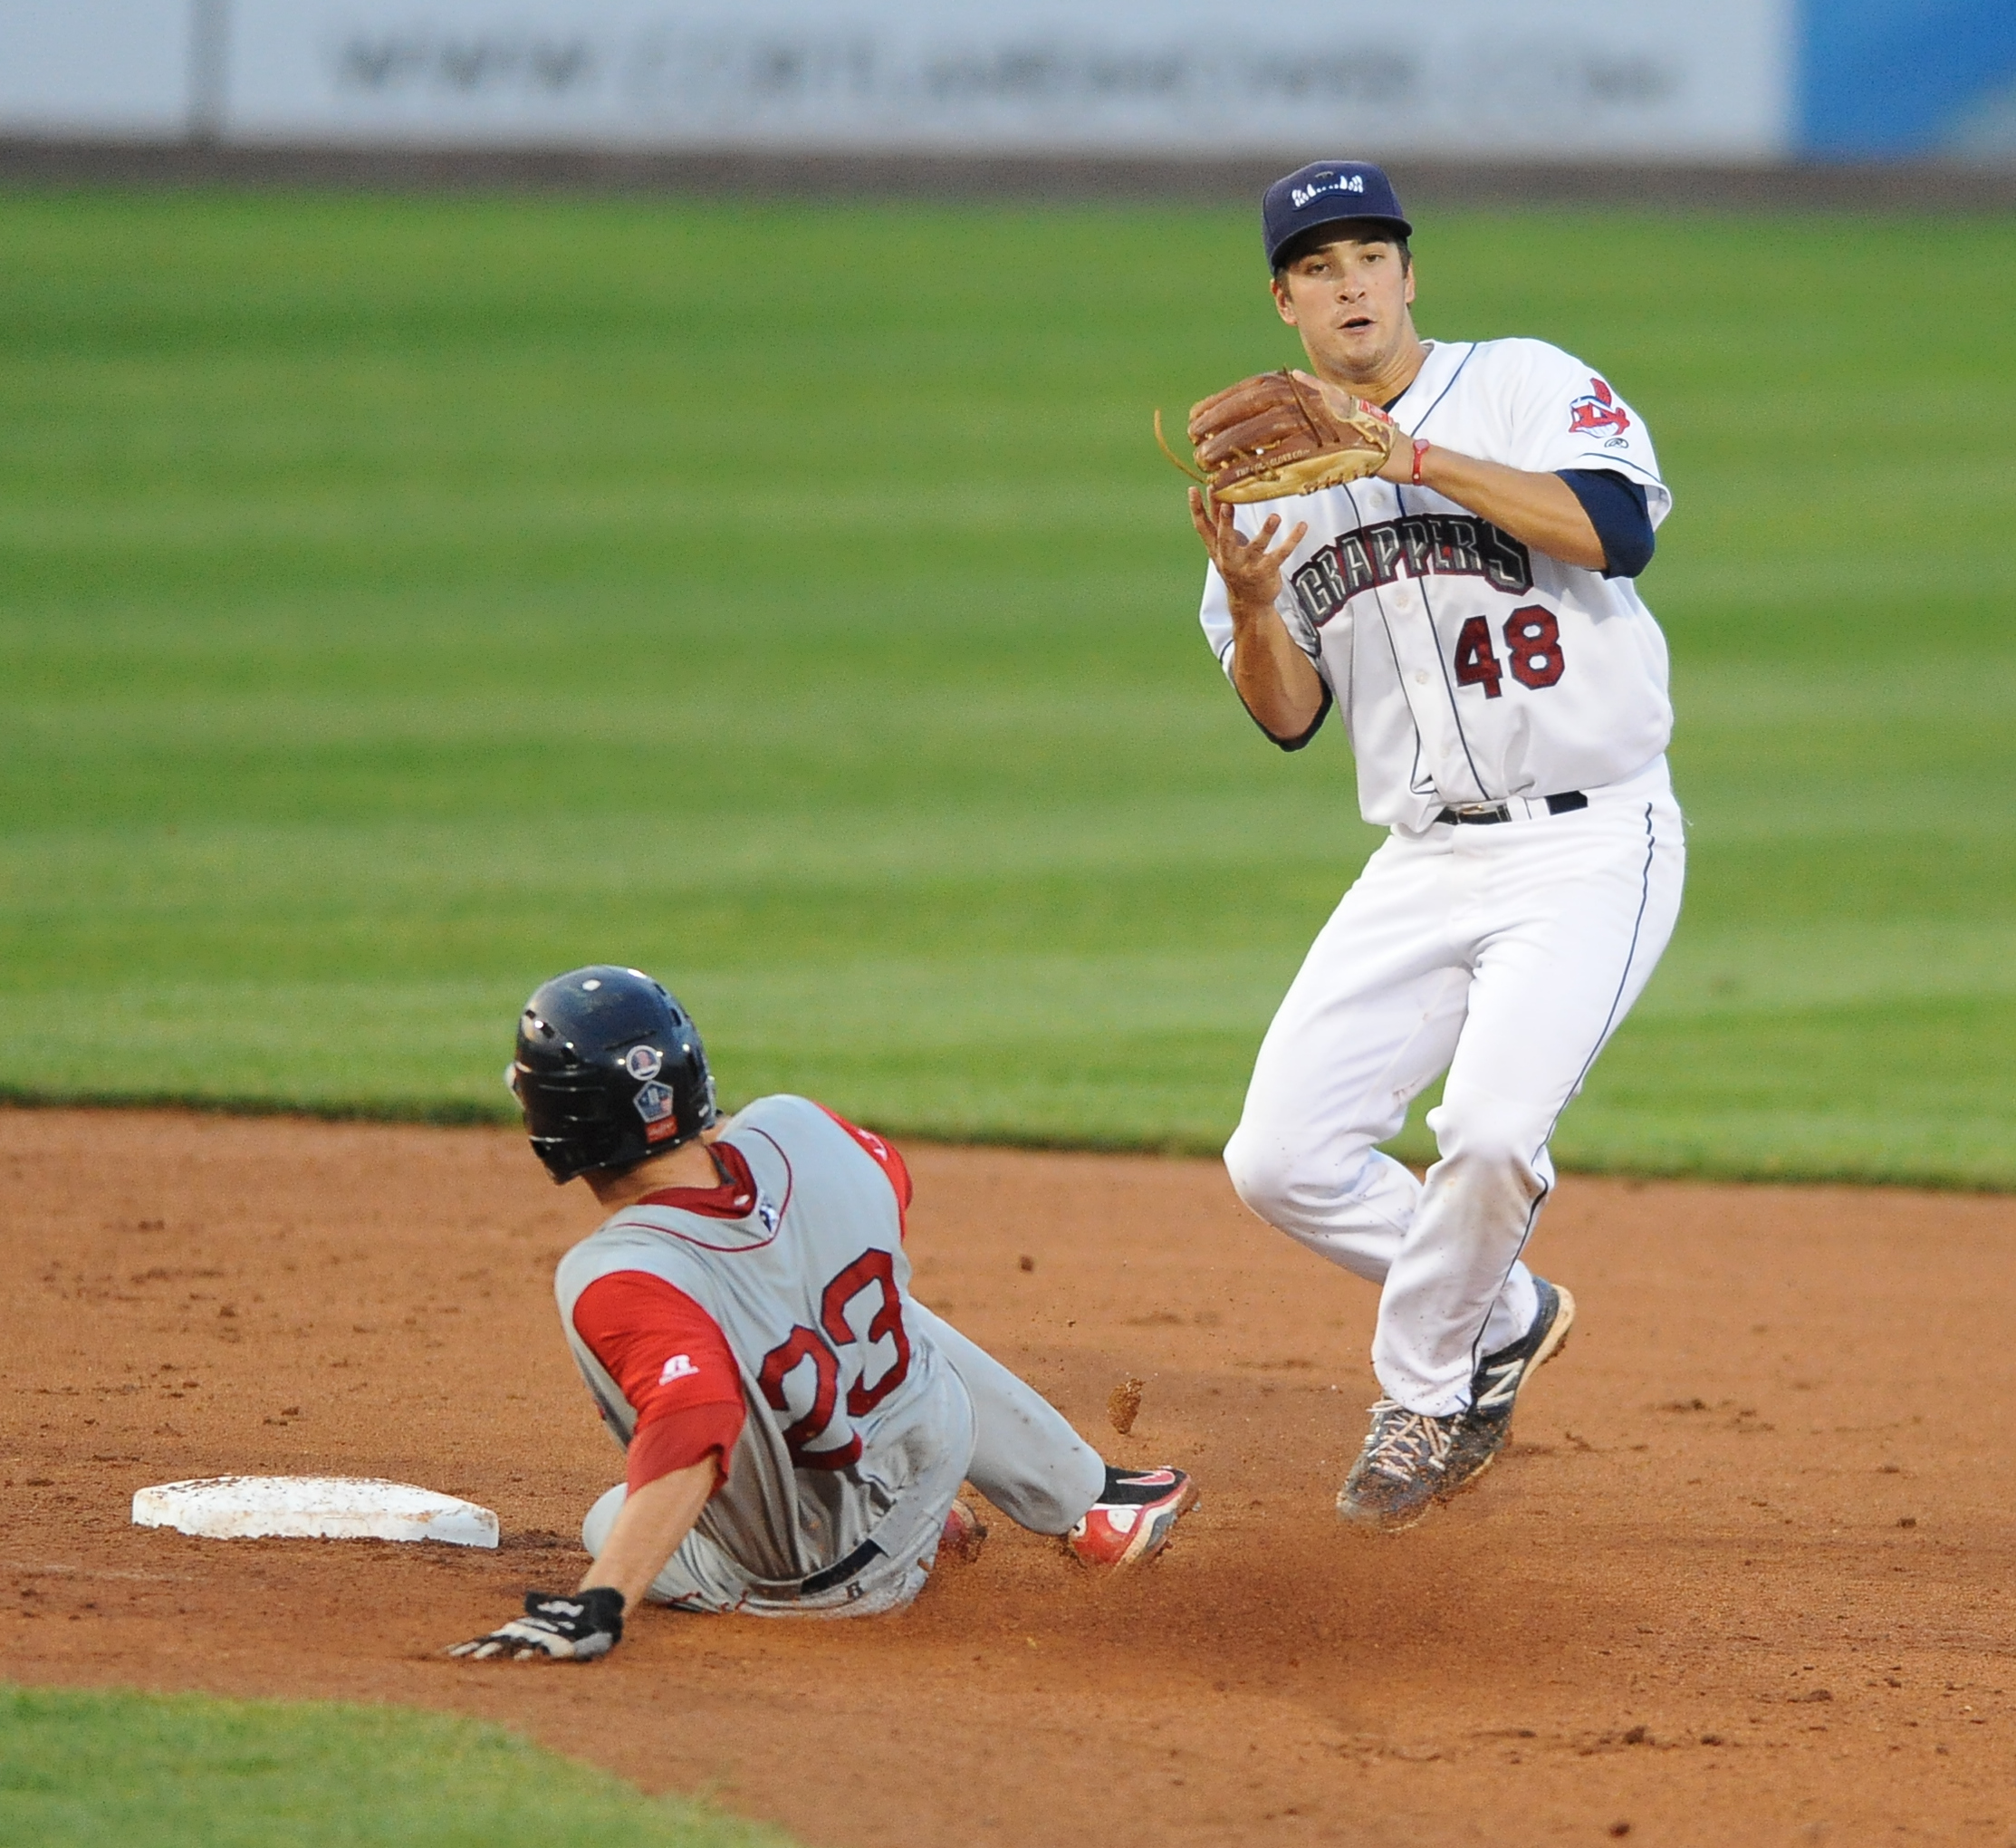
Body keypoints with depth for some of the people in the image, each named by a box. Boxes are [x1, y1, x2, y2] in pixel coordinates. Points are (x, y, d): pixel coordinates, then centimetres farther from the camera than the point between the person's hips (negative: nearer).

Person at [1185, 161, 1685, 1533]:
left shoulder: (1526, 388, -5)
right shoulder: (1269, 472, 10)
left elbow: (1619, 529, -24)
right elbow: (1288, 717, 8)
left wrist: (1412, 456, -25)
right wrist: (1250, 608, -13)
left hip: (1591, 846, -6)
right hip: (1425, 863, 6)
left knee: (1491, 1131, -26)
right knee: (1280, 1160, -4)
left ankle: (1424, 1393, 0)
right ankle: (1504, 1324, 20)